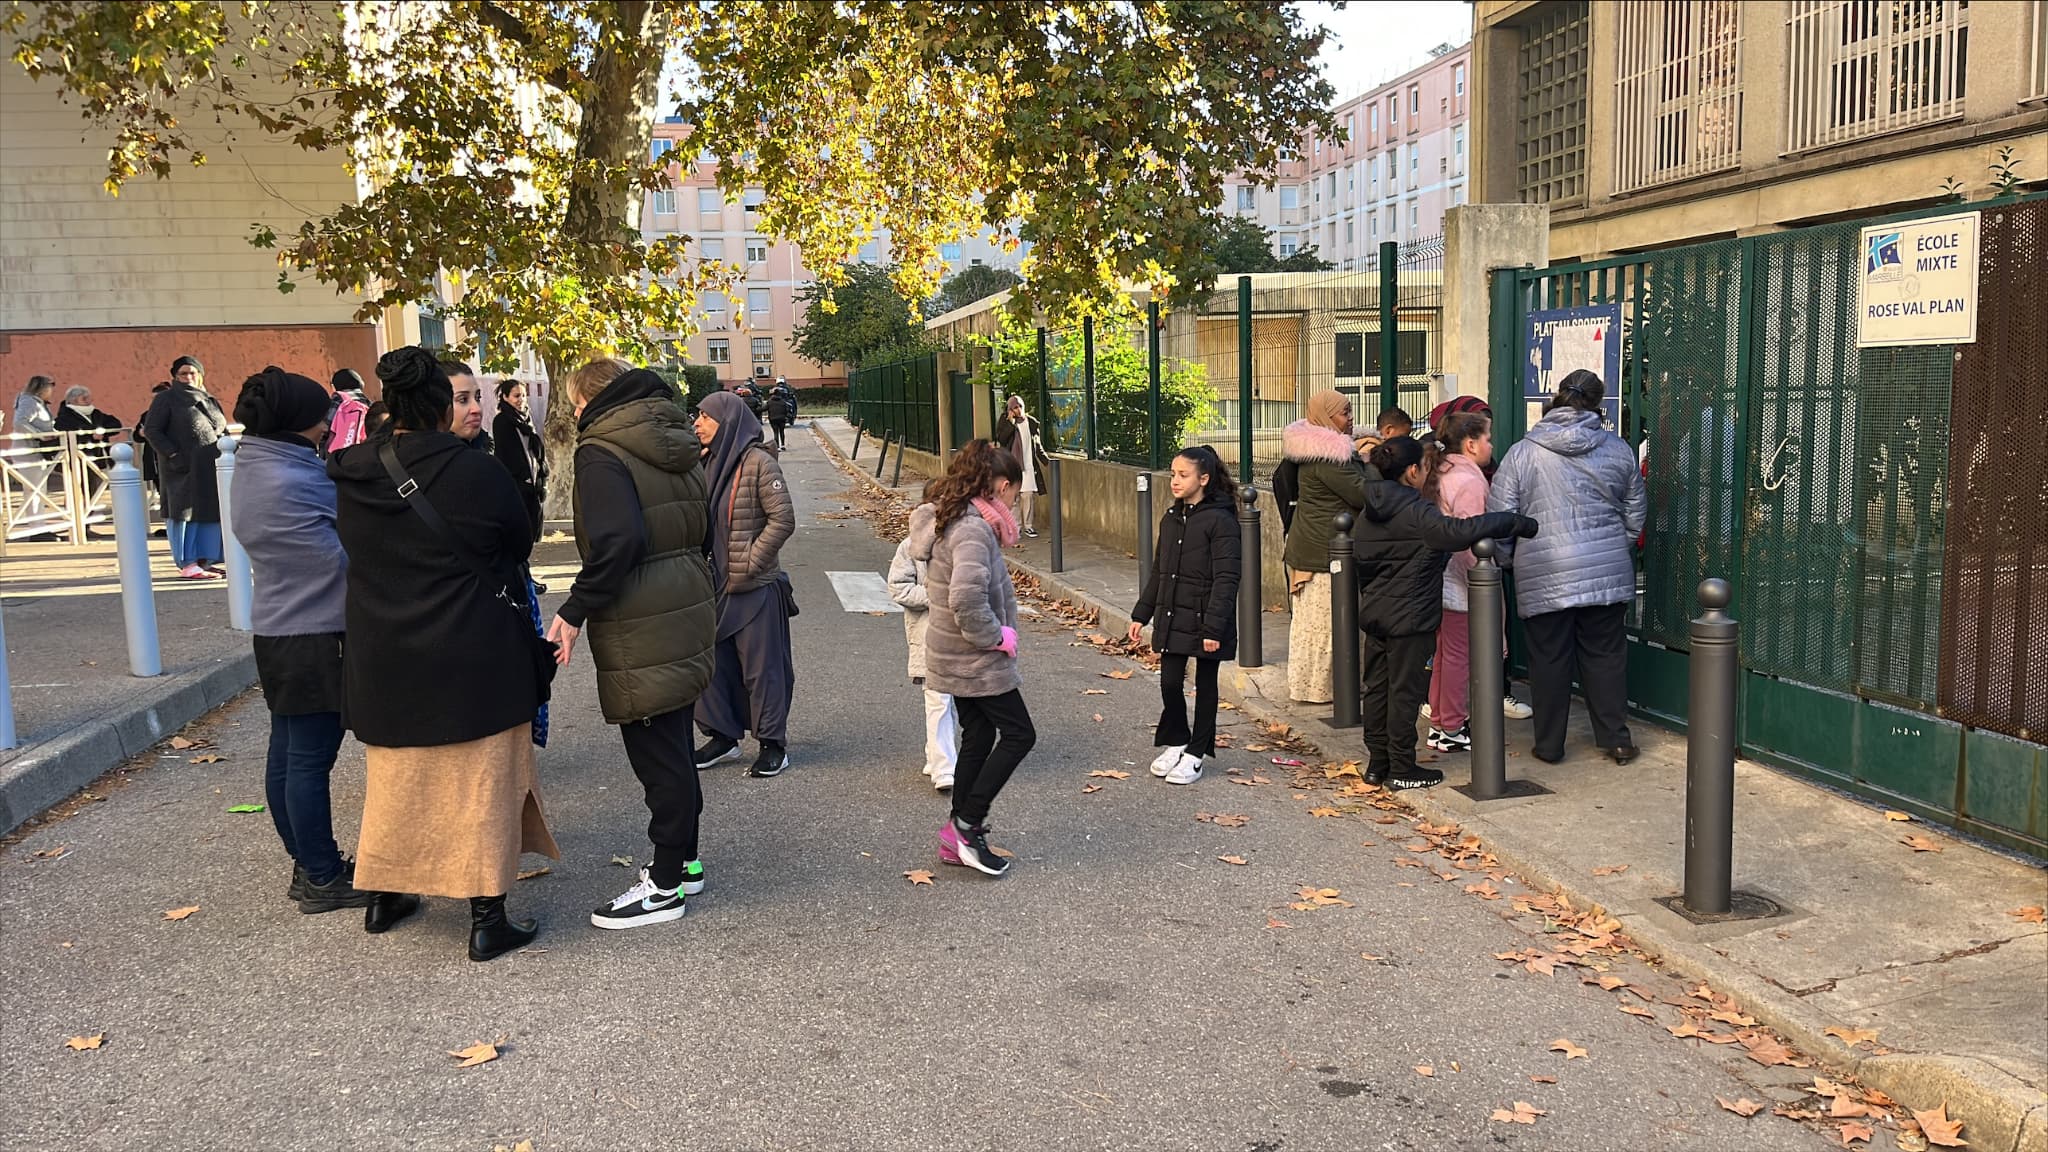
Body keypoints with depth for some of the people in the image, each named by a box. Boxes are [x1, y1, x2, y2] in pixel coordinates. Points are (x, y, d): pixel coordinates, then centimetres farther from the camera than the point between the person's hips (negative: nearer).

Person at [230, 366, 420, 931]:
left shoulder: (253, 467, 8)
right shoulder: (295, 478, -21)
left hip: (276, 630, 10)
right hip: (315, 635, -10)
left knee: (287, 752, 14)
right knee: (311, 757, -1)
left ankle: (307, 865, 26)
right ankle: (323, 879, 9)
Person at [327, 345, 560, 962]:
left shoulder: (354, 478, -4)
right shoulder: (476, 473, -17)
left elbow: (355, 551, 10)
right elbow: (520, 543, -3)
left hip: (382, 661, 5)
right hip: (474, 662, -4)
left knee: (395, 779, 21)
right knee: (480, 784, 6)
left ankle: (385, 895, 35)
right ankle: (487, 920, 11)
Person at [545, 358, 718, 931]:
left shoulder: (603, 453, -14)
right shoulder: (676, 444, 13)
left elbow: (615, 542, -26)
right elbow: (700, 524, 16)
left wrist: (575, 611, -20)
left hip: (640, 628, -9)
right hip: (685, 610, 9)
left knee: (656, 754, -1)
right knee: (673, 744, 19)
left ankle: (666, 886, 9)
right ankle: (683, 861, 30)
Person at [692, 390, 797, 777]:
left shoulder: (758, 462, -13)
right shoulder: (706, 463, 8)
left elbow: (783, 520, -15)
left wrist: (748, 564, -15)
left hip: (755, 587, -7)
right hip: (715, 584, 7)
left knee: (761, 666, 2)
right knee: (712, 662, 12)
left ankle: (773, 743, 14)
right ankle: (723, 736, 27)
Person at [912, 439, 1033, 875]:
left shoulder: (949, 520, 8)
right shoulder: (974, 530, -24)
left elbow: (917, 546, 26)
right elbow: (967, 597, -36)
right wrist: (996, 636, -21)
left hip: (959, 656, 10)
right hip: (977, 659, -10)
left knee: (978, 736, 16)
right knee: (1019, 734, 1)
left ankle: (958, 837, 22)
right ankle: (966, 826, 3)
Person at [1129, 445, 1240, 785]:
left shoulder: (1220, 521, -14)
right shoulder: (1171, 519, 8)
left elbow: (1225, 579, -17)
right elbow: (1158, 572, 16)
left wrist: (1214, 627, -21)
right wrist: (1142, 614, 13)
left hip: (1205, 620, -6)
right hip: (1173, 618, 6)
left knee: (1205, 686, 8)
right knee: (1170, 683, 5)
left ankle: (1195, 755, 17)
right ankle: (1175, 743, 25)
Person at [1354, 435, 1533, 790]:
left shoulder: (1369, 512, 8)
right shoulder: (1415, 512, -18)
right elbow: (1458, 531, -31)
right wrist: (1517, 523, -25)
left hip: (1373, 614, 8)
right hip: (1410, 617, -8)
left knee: (1377, 688, 13)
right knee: (1405, 691, 1)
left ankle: (1376, 762, 20)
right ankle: (1401, 768, 8)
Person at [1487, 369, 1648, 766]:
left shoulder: (1521, 454, -4)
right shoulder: (1618, 450, 6)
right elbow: (1635, 514, 15)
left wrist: (1504, 562, 12)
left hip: (1544, 577, -2)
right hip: (1606, 571, 3)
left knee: (1549, 658, 5)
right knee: (1605, 653, 12)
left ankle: (1549, 745, 13)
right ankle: (1616, 738, 16)